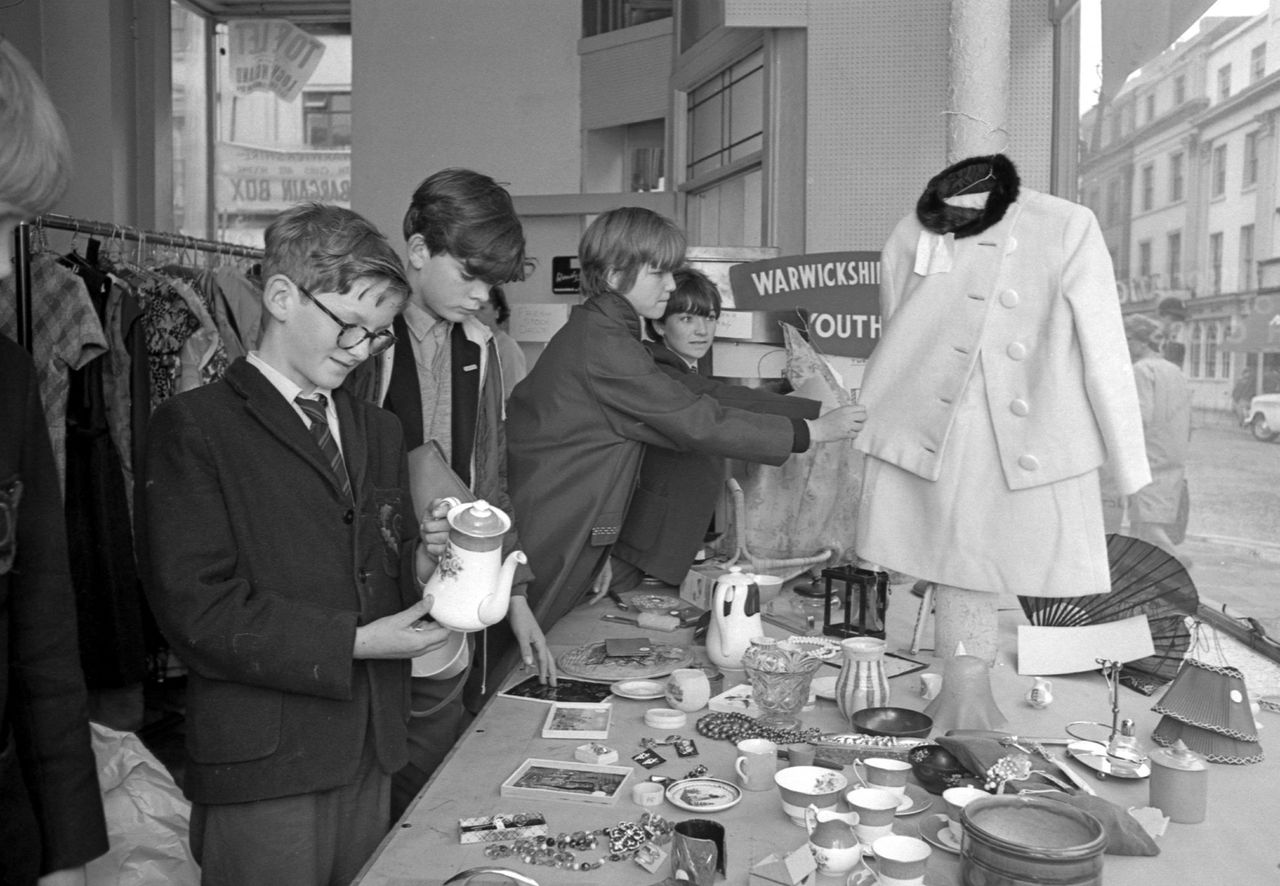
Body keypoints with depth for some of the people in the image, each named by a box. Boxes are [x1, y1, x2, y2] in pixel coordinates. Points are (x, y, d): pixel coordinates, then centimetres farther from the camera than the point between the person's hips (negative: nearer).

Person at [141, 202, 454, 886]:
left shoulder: (377, 431, 15)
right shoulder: (193, 427, -8)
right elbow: (198, 611, -15)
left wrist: (423, 560, -6)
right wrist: (353, 642, -16)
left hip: (370, 754, 6)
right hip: (263, 769, -6)